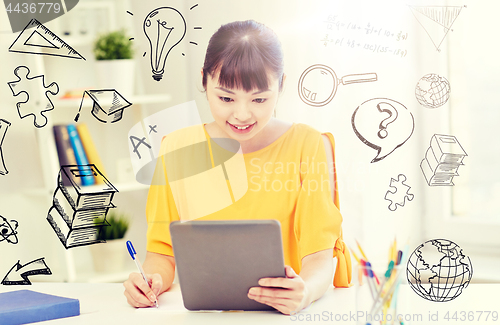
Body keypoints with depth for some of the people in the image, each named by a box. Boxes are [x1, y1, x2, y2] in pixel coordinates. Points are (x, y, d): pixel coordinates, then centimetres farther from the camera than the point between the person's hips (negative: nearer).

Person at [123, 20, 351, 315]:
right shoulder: (177, 148, 3)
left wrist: (304, 293, -32)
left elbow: (320, 258, -10)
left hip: (282, 314, 0)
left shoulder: (309, 146, -4)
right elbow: (163, 249, 6)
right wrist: (154, 279, -17)